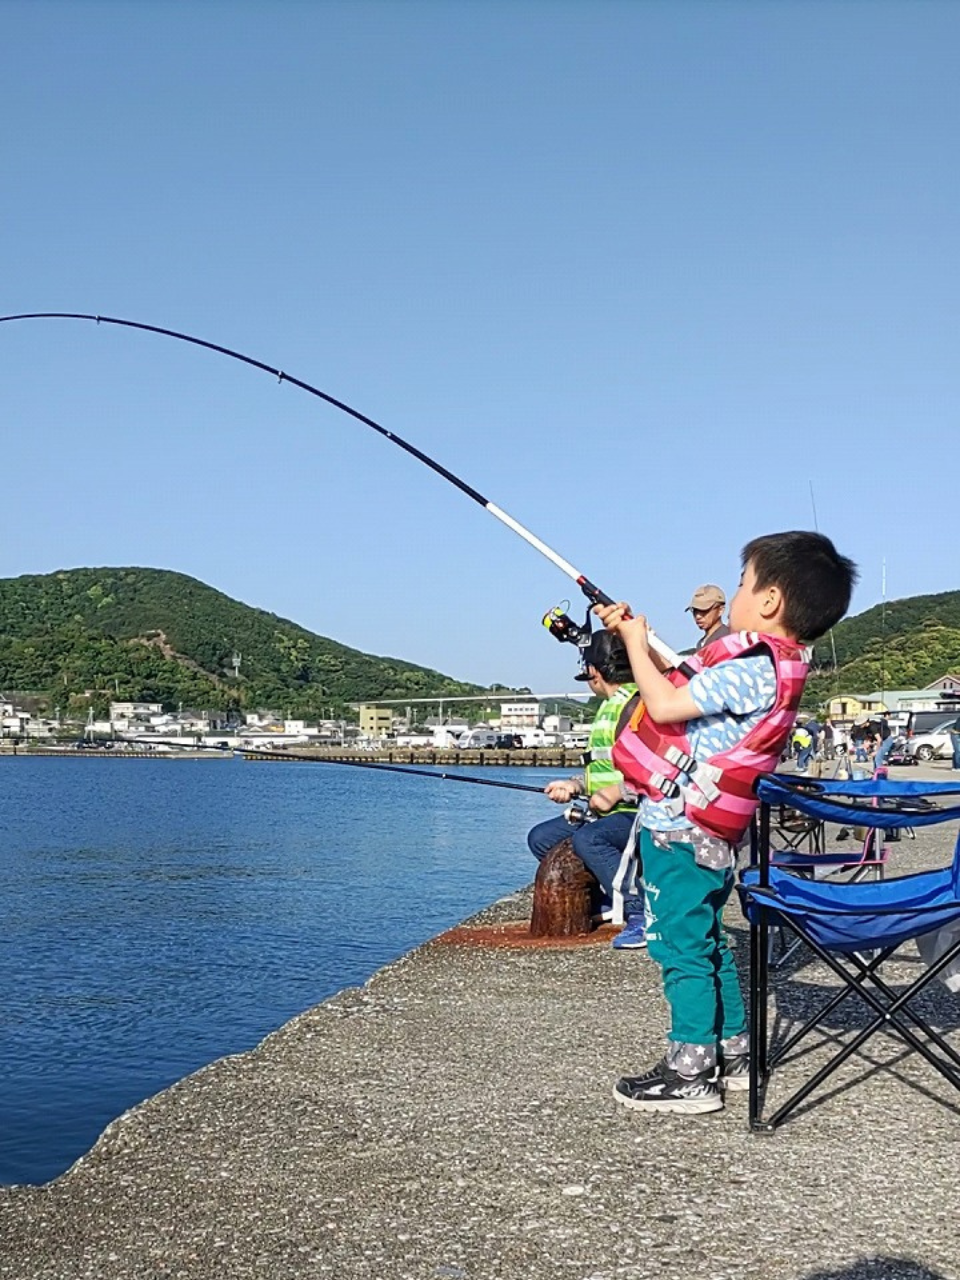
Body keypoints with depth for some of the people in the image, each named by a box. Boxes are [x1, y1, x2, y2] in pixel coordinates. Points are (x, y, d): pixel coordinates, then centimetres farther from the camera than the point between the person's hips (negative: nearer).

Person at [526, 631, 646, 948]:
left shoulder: (637, 705, -16)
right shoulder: (610, 706, 17)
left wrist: (616, 793, -21)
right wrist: (575, 784, 8)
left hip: (638, 813, -11)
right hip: (606, 812, 11)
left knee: (587, 839, -35)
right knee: (541, 838, 7)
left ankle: (641, 915, -27)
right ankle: (603, 900, 10)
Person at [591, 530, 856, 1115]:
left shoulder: (753, 669, -21)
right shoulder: (776, 665, 11)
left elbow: (665, 704, -21)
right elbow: (682, 684, 19)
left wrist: (637, 644, -7)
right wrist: (633, 636, 16)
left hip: (679, 828, -10)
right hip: (708, 830, 10)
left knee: (681, 948, -2)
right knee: (706, 942, 20)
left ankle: (690, 1075, 5)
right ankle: (733, 1053, 30)